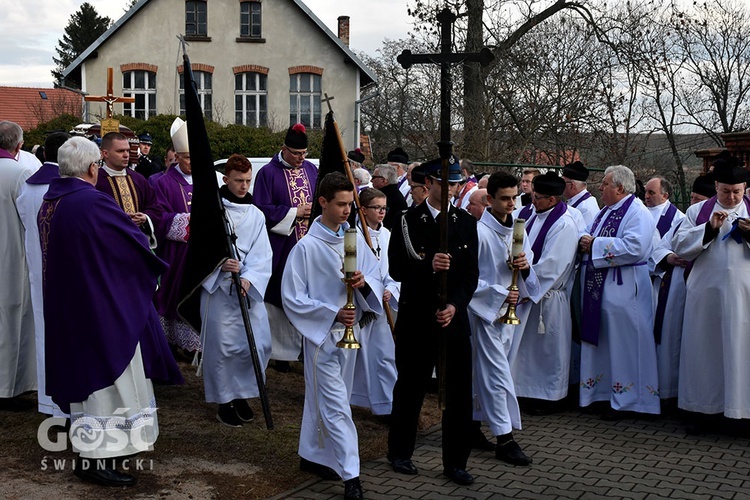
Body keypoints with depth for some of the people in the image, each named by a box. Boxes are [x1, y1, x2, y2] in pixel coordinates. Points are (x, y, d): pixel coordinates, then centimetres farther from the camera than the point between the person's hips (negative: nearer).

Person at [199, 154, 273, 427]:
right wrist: (220, 262, -22)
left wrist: (248, 277, -15)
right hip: (218, 287, -4)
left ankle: (241, 394, 21)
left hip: (250, 289, 4)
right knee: (222, 345, -2)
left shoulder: (256, 215, 11)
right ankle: (224, 401, 13)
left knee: (257, 343, 1)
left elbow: (262, 254, 2)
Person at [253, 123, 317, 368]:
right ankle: (283, 350, 9)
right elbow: (261, 209, -9)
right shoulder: (268, 173, -5)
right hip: (281, 248, -4)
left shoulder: (311, 170, 11)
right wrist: (295, 213, -11)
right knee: (282, 297, 1)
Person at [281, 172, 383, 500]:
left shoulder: (355, 240, 1)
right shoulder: (306, 247, -13)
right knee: (336, 406, -4)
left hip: (348, 331, 5)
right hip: (321, 334, -5)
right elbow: (292, 298, -11)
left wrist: (365, 282, -18)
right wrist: (332, 313, -20)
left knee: (323, 399, 17)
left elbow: (377, 277, 5)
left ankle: (312, 455, 32)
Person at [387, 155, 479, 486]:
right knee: (410, 387, 10)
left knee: (459, 390, 4)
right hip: (416, 318, -2)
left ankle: (455, 462, 18)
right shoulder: (407, 221, -3)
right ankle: (400, 453, 29)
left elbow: (471, 273, 3)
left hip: (454, 317, 3)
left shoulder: (466, 222, 6)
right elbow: (396, 269, -9)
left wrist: (455, 305, -12)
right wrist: (428, 265, -26)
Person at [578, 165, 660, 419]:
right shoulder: (605, 212, 17)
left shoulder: (638, 213, -10)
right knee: (600, 343, 13)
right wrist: (584, 242, -3)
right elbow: (592, 239, 23)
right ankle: (600, 391, 23)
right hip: (597, 287, 9)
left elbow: (635, 247, -25)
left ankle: (625, 400, 7)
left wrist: (595, 244, -19)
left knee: (623, 344, -2)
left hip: (622, 290, -9)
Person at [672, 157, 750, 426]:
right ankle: (709, 406, 15)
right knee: (706, 348, 5)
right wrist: (709, 228, -11)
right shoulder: (697, 211, 9)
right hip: (706, 292, 1)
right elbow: (679, 246, -1)